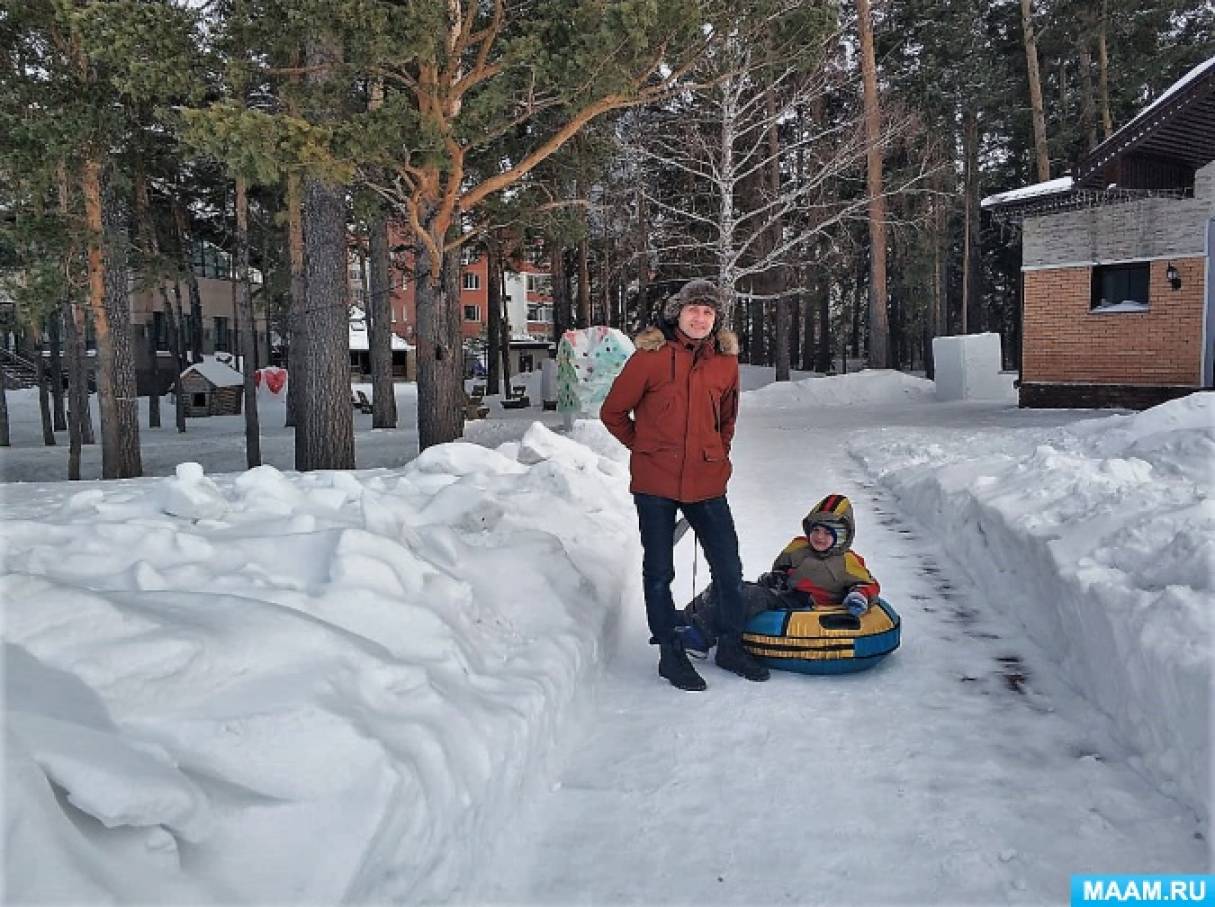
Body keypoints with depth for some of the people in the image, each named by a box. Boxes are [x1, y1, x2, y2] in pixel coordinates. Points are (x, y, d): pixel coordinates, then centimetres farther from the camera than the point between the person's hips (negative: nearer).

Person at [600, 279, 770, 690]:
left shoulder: (726, 362, 4)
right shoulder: (650, 357, -8)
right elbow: (613, 412, 1)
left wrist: (717, 456, 13)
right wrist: (645, 448, 6)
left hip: (706, 484, 3)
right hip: (655, 485, -3)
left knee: (729, 569, 8)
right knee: (659, 572, 7)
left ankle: (730, 645, 27)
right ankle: (670, 653, 22)